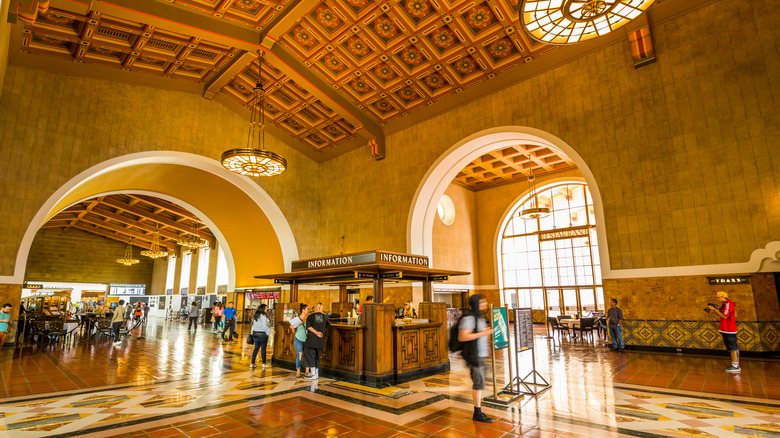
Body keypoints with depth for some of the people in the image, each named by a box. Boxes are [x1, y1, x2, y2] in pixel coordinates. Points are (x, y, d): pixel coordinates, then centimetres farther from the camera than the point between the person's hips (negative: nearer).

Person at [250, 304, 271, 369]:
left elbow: (254, 325, 12)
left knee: (256, 348, 14)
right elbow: (264, 326, -21)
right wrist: (269, 331, -11)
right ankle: (264, 364, 12)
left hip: (255, 333, 7)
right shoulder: (263, 316, -16)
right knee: (263, 348, 4)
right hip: (262, 333, -7)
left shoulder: (256, 315, 8)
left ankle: (252, 363, 15)